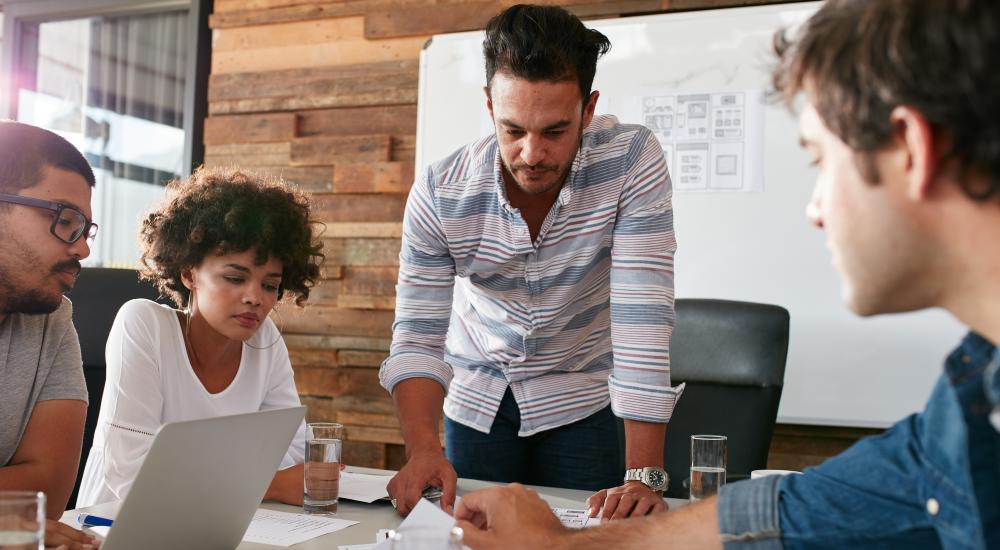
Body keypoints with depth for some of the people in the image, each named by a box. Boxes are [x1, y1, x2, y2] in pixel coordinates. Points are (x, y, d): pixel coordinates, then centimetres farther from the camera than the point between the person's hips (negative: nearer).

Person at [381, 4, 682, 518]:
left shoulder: (632, 159, -25)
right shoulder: (439, 192, -20)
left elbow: (642, 317, -30)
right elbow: (418, 337, -18)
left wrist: (643, 475, -34)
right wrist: (422, 449, -35)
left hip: (582, 399, -1)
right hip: (476, 399, 2)